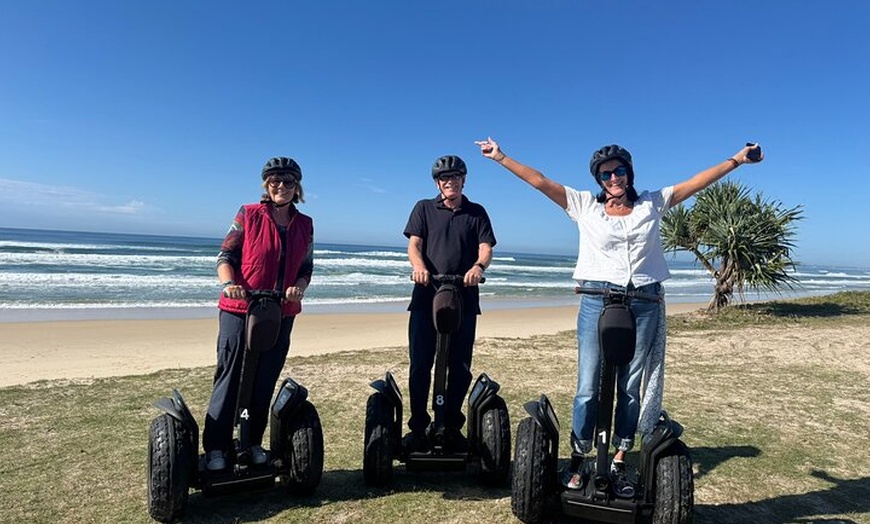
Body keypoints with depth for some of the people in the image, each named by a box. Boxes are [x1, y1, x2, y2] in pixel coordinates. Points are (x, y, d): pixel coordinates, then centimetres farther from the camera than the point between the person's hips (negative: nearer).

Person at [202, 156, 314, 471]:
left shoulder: (305, 225, 8)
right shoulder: (248, 215, -2)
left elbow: (306, 267, 10)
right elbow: (225, 255, -1)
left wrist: (299, 287, -11)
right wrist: (229, 284, -19)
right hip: (239, 310, -3)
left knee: (265, 382, 11)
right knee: (229, 378, 1)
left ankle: (253, 443, 25)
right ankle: (215, 447, 12)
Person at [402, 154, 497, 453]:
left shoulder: (476, 213, 14)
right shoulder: (424, 209, 13)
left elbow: (486, 248, 2)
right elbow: (414, 244, 2)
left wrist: (478, 266, -21)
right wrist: (419, 267, -21)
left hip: (464, 298, 1)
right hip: (426, 296, -1)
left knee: (460, 367, 5)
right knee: (420, 364, -1)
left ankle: (452, 428, 19)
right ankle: (418, 428, 11)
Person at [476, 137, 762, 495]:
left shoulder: (652, 204, 14)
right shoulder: (585, 205, 8)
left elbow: (696, 182, 16)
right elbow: (540, 181, 5)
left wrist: (736, 160, 14)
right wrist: (501, 157, 2)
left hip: (644, 305, 2)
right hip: (597, 302, -1)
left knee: (631, 388, 6)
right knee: (588, 387, -2)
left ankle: (619, 464, 16)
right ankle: (579, 461, 10)